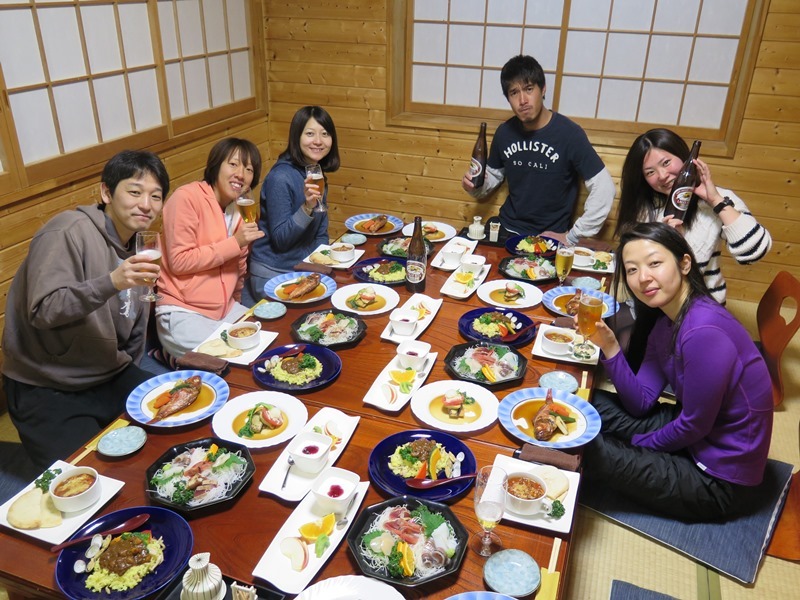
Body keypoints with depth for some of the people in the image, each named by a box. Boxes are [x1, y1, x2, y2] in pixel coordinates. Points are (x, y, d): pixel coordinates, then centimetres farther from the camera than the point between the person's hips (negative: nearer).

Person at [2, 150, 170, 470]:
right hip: (46, 392, -7)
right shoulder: (69, 232, -17)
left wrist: (132, 382, 13)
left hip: (110, 378, 7)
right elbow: (42, 311, -27)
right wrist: (110, 283, -39)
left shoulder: (138, 247, 8)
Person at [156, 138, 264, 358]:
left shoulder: (239, 209, 11)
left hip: (226, 310, 8)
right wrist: (234, 243, -18)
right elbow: (179, 261, -17)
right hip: (182, 314, -8)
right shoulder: (187, 197, -12)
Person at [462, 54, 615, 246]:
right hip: (505, 228, 4)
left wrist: (572, 236, -11)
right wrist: (476, 186, -4)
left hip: (549, 237, -4)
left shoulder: (569, 134, -13)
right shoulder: (504, 132, 1)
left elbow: (604, 190, -12)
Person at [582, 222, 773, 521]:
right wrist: (609, 346, -16)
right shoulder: (664, 322, -1)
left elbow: (695, 425, -22)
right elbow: (641, 404, -2)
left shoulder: (703, 332, -30)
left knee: (583, 449, -9)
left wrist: (638, 445, -5)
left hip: (717, 479, -8)